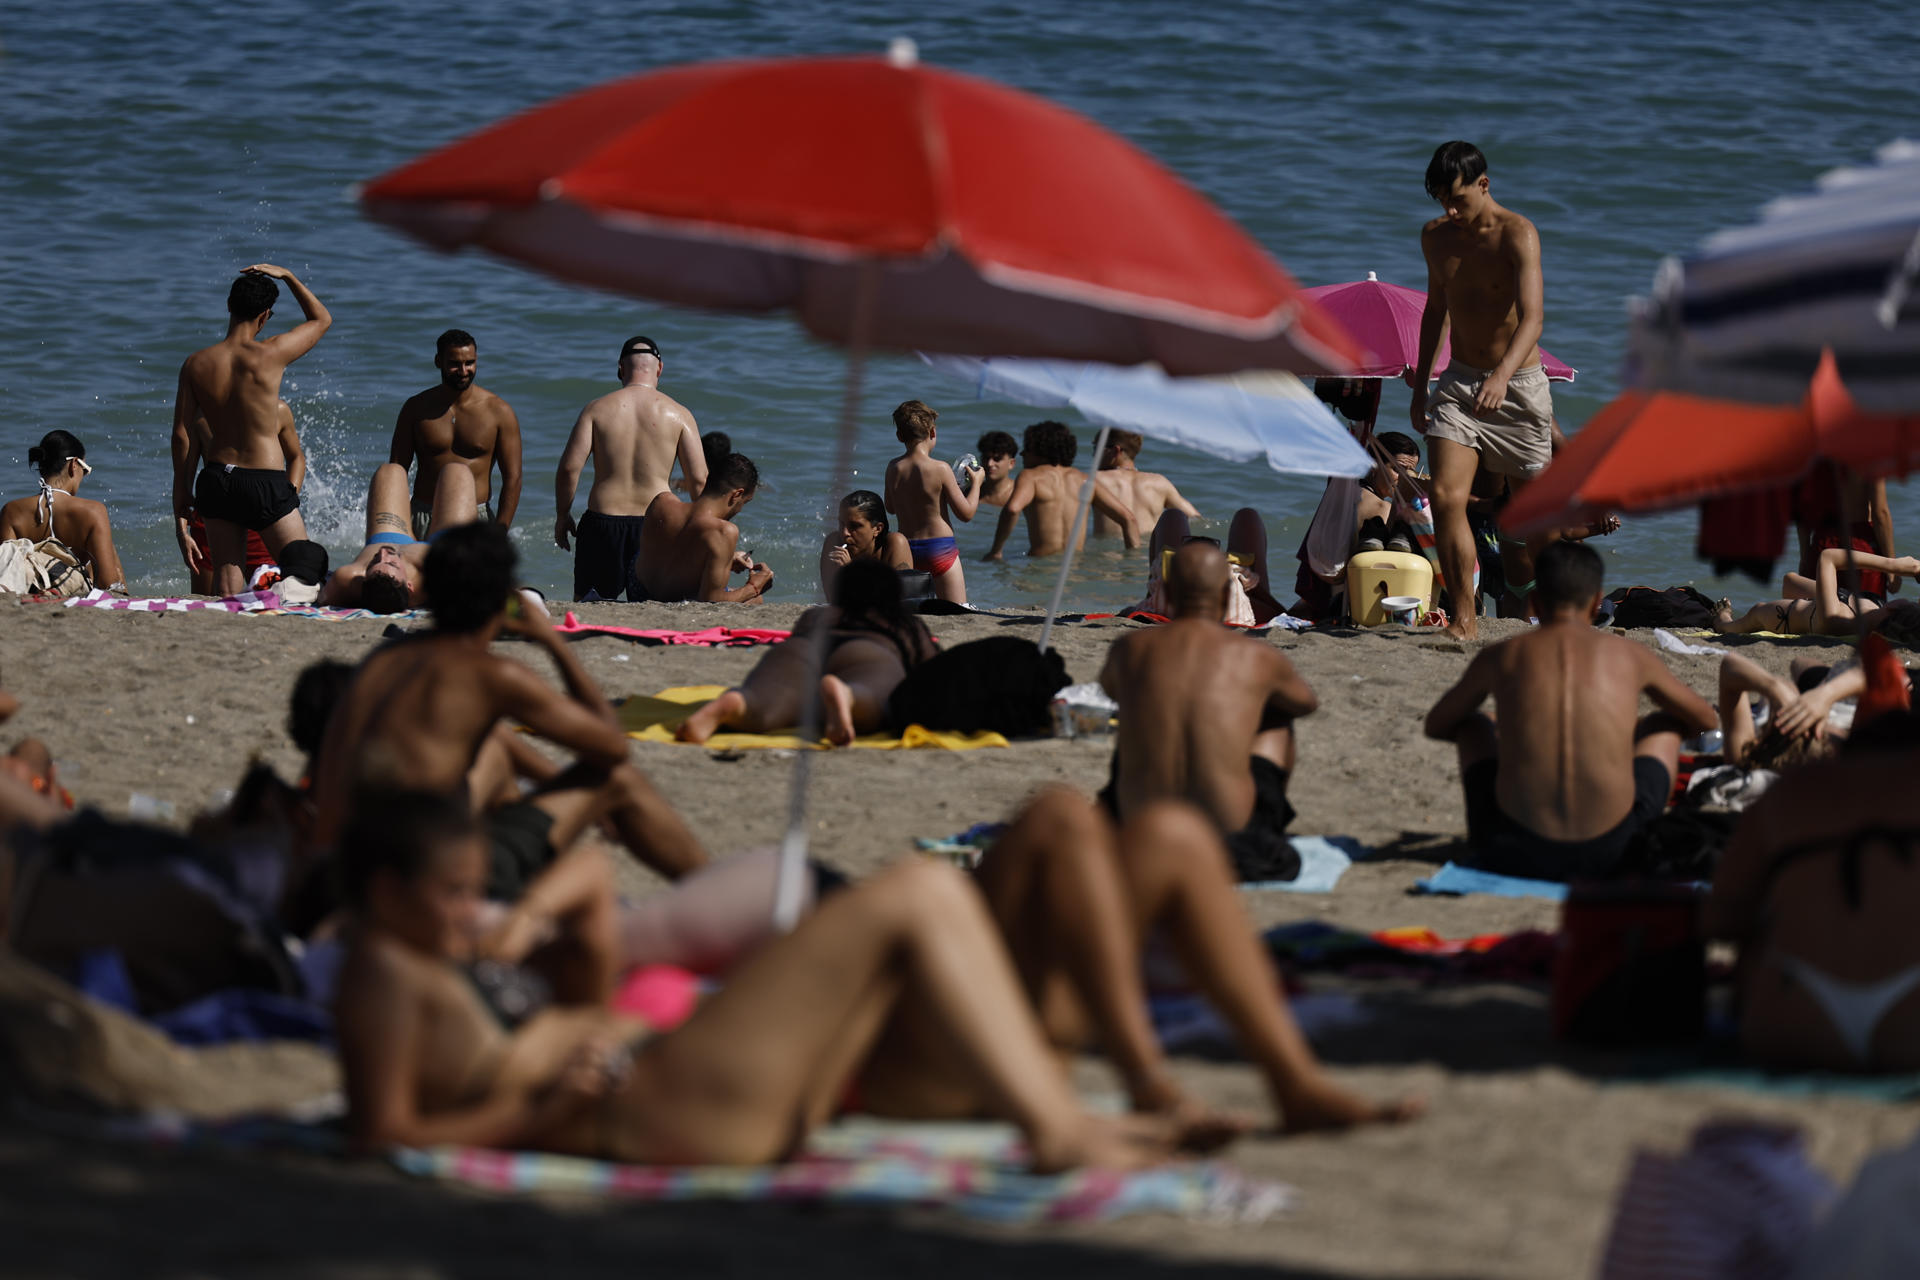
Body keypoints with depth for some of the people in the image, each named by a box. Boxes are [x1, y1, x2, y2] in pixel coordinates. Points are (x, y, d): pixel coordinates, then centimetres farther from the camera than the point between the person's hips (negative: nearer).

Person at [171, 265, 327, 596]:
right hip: (265, 481, -4)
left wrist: (181, 508, 6)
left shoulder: (195, 365, 0)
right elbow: (321, 319, 7)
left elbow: (182, 435, 1)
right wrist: (287, 276, 16)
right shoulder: (270, 355, -12)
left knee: (227, 575, 8)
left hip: (215, 480, 4)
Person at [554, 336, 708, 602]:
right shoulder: (678, 414, 2)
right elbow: (699, 480, -1)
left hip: (603, 521, 0)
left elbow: (569, 467, -3)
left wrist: (562, 515, 10)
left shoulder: (597, 409, 2)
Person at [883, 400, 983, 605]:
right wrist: (976, 483, 8)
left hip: (906, 549, 4)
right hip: (940, 548, -4)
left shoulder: (893, 468, 1)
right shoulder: (940, 469, -13)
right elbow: (965, 513, -7)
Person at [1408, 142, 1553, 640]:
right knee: (1446, 497, -15)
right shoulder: (1436, 236, 4)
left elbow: (1532, 316, -28)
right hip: (1460, 381, 4)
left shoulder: (1516, 234, -16)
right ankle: (1464, 618, -11)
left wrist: (1502, 374, -44)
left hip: (1518, 384, -4)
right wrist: (1420, 385, 19)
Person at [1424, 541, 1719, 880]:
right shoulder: (1632, 656, 7)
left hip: (1516, 853, 0)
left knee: (1472, 726, 31)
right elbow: (1706, 719, 27)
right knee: (1666, 726, 29)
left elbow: (1436, 726, 27)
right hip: (1608, 852, 0)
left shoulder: (1498, 657, 7)